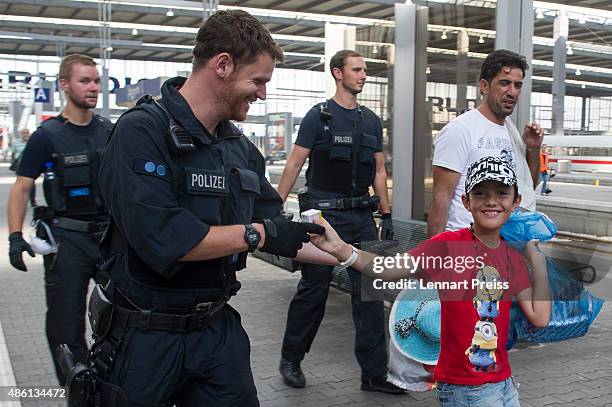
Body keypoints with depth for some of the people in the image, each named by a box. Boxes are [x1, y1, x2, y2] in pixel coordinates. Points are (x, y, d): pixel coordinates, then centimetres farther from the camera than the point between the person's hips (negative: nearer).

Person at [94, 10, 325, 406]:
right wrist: (257, 234, -19)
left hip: (218, 329, 6)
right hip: (145, 337, -6)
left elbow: (277, 233, 9)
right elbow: (161, 239, -28)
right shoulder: (142, 132, -17)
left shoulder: (241, 148, 5)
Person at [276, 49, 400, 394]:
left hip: (362, 216, 5)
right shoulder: (319, 116, -2)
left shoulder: (372, 121, 14)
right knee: (313, 292, 3)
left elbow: (379, 171, 16)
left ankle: (375, 373, 11)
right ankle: (291, 360, 23)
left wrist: (387, 216, 11)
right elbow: (294, 165, -5)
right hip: (324, 214, -5)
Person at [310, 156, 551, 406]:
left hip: (504, 383, 5)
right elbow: (390, 269, -24)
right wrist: (341, 250, -39)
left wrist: (537, 258, -2)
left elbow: (539, 317, 0)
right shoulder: (449, 245, -14)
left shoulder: (512, 257, 3)